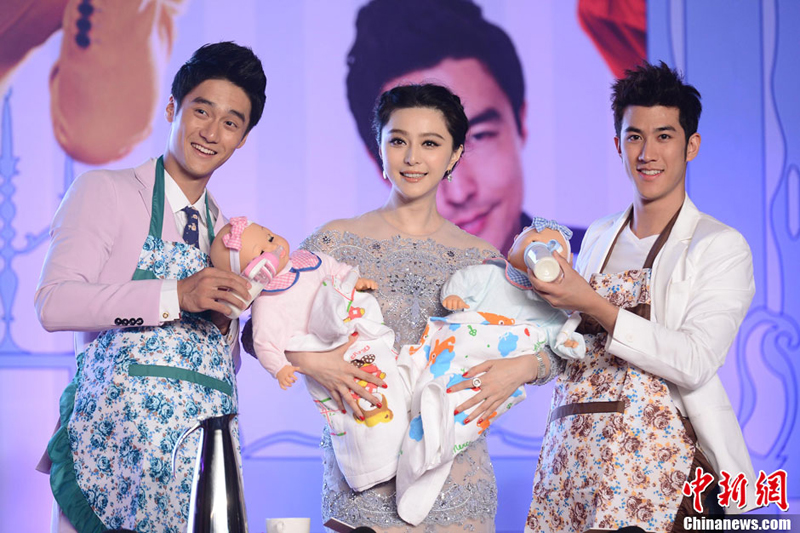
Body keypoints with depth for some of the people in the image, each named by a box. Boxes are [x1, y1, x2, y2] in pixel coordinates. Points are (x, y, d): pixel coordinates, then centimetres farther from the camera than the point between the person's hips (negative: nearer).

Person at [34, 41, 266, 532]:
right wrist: (175, 296, -16)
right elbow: (54, 304, -10)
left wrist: (225, 322, 1)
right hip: (116, 434, -5)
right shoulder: (106, 192, 4)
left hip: (205, 449, 5)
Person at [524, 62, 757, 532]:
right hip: (572, 453, 5)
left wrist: (593, 305, -20)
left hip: (654, 458, -5)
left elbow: (695, 361, -15)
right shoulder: (598, 239, 16)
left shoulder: (721, 246, -2)